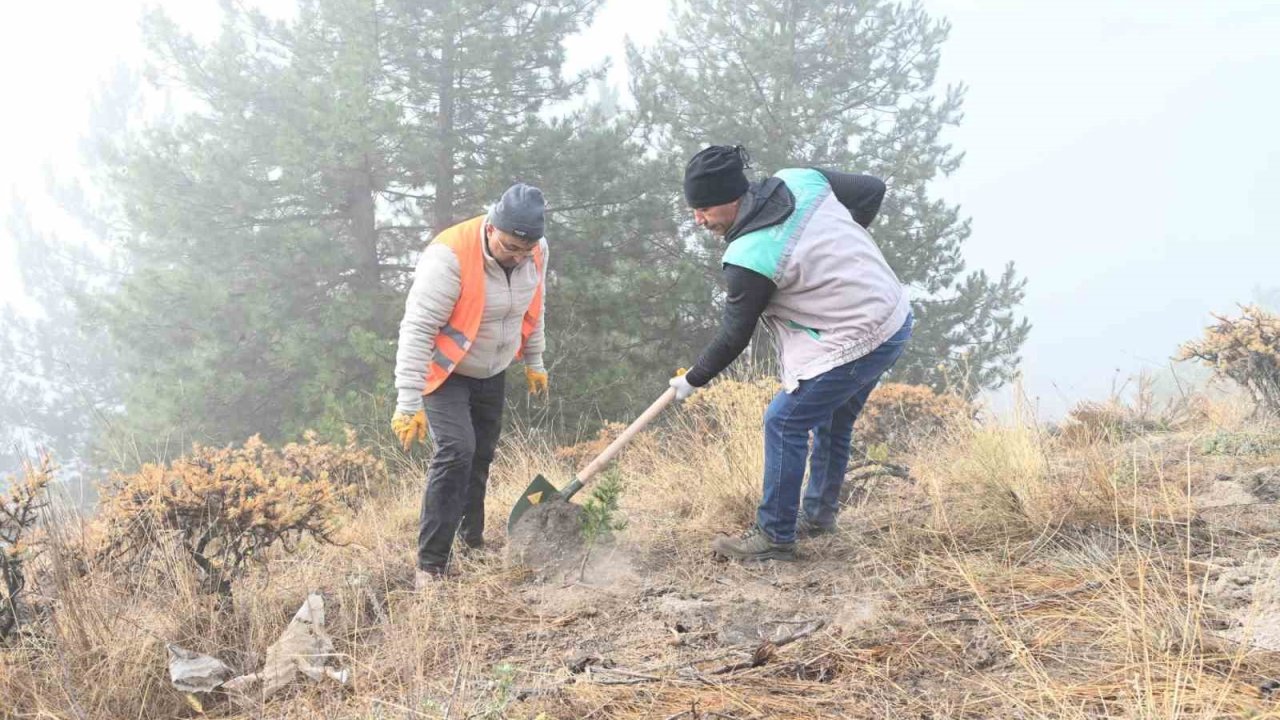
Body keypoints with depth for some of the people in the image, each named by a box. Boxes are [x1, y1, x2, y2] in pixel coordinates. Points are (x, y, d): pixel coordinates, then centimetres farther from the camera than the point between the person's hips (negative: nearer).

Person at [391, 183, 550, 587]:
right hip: (444, 373, -6)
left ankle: (473, 539, 34)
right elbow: (417, 330, -30)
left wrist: (534, 363, 19)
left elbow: (533, 308, 10)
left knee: (481, 456, 13)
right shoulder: (450, 257, -32)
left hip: (491, 373, 6)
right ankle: (430, 565, -14)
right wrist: (409, 403, -32)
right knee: (456, 452, -20)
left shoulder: (536, 252, -11)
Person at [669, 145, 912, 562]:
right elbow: (872, 190, 9)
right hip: (896, 319, 10)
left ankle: (775, 537, 7)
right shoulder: (800, 180, -1)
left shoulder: (748, 257, -21)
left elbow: (734, 338, -10)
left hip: (855, 344, -9)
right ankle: (819, 514, 39)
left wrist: (693, 380, 6)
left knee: (784, 423, -1)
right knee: (832, 421, 23)